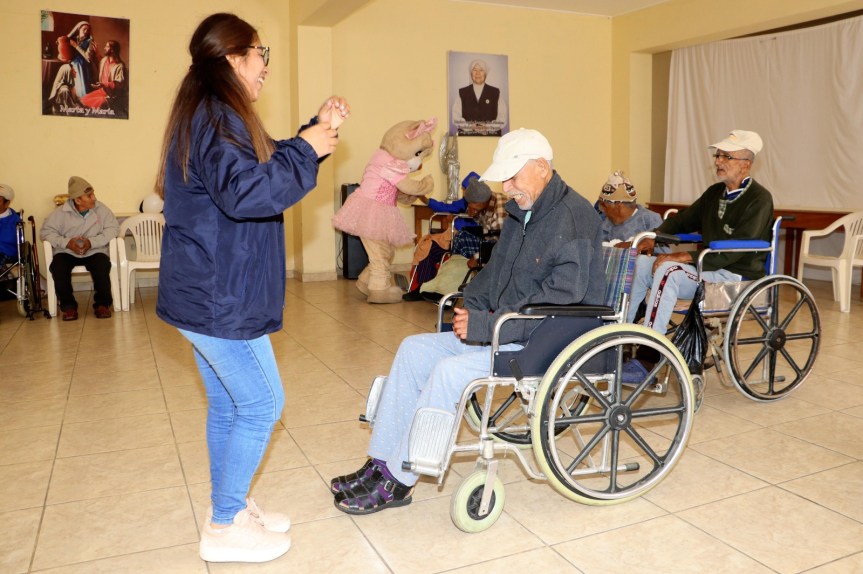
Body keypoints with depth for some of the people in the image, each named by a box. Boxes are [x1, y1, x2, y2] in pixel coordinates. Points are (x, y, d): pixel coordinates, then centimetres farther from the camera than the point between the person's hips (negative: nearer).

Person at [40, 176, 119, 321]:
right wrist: (66, 242, -21)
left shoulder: (101, 209, -5)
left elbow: (113, 228, -9)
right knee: (57, 267, -29)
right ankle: (68, 306, -9)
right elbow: (45, 231, -3)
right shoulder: (61, 212, -6)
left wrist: (92, 242, -22)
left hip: (94, 251, 0)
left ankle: (102, 304, -11)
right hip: (67, 252, 1)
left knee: (102, 265, -32)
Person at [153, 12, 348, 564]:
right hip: (220, 297, -10)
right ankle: (225, 528, 13)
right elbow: (247, 191, -30)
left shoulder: (211, 116, 17)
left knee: (229, 405, 16)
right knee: (262, 404, -1)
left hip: (209, 293, 10)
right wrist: (306, 149, -19)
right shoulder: (214, 119, -17)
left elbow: (269, 167, 24)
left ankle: (230, 510, 30)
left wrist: (316, 130, 15)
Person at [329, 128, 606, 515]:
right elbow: (495, 272, 22)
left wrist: (485, 325, -24)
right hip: (506, 329, 10)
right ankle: (380, 463, 2)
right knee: (414, 349, 0)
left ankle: (397, 481, -11)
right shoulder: (521, 212, 13)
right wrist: (472, 309, 2)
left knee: (451, 370, -27)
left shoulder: (574, 217, -17)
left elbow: (561, 300, -25)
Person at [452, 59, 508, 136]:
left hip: (491, 135, 0)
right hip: (466, 135, 0)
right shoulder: (462, 93, 14)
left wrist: (488, 127, -9)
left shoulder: (496, 92, 13)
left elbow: (502, 118, 7)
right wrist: (470, 127, -8)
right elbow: (456, 117, 7)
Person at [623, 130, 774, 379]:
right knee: (641, 262, -9)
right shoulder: (715, 192, 13)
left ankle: (647, 361, -33)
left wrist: (685, 257, -27)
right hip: (708, 267, 8)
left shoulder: (759, 199, -11)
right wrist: (653, 237, -1)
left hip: (737, 276, -8)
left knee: (667, 272, -32)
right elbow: (684, 220, 20)